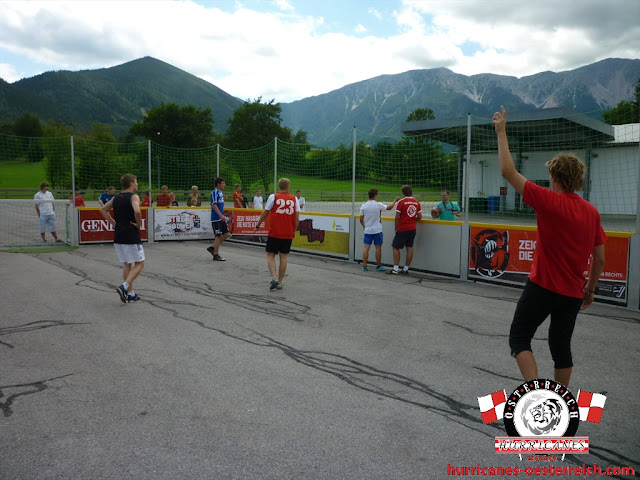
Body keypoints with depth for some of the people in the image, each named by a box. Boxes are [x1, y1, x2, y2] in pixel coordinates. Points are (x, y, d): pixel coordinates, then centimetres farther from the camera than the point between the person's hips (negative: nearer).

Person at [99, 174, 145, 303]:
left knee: (126, 264, 14)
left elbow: (103, 210, 17)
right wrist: (139, 224, -12)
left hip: (118, 236, 7)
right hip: (131, 236, -7)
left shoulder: (116, 197, 12)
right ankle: (124, 287, -12)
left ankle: (130, 294, 17)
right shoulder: (134, 197, -10)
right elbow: (137, 211, -28)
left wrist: (113, 222, 13)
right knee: (139, 263, 4)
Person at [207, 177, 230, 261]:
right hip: (216, 218, -9)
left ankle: (212, 248, 18)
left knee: (226, 234, 9)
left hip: (221, 218, 9)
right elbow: (214, 205, -19)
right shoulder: (214, 192, -12)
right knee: (218, 236, -4)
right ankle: (216, 255, 5)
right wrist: (221, 215, -26)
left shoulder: (220, 192, 15)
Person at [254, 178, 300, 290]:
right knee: (283, 257, 10)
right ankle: (280, 282, 12)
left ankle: (274, 278, -10)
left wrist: (257, 225, 13)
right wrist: (294, 231, 13)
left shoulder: (273, 197, -3)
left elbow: (265, 213, 0)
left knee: (270, 255, 7)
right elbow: (297, 218, 1)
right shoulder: (294, 199, 4)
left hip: (274, 233, -2)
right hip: (288, 234, 2)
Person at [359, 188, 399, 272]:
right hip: (377, 230, -3)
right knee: (378, 248, 5)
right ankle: (378, 266, 12)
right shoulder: (378, 205, -10)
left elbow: (361, 219, 3)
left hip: (367, 230, 3)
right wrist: (395, 200, 21)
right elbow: (389, 207, 4)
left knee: (366, 247, 4)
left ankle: (364, 266, 5)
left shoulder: (363, 206, -2)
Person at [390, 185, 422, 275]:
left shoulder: (401, 202, -10)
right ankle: (406, 269, 12)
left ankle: (396, 269, 1)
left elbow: (397, 217, -11)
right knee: (410, 248, 8)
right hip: (412, 229, 5)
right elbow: (420, 216, 5)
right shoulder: (417, 202, 5)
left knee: (396, 247, 4)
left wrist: (396, 228, -1)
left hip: (402, 229, -5)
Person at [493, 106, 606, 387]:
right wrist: (590, 289, 21)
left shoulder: (550, 201, -15)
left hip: (543, 286, -6)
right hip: (573, 293, 6)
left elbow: (508, 171, -14)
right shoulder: (592, 212, 3)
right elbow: (600, 260, 7)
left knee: (519, 337, 5)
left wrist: (501, 132, -6)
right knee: (561, 345, 18)